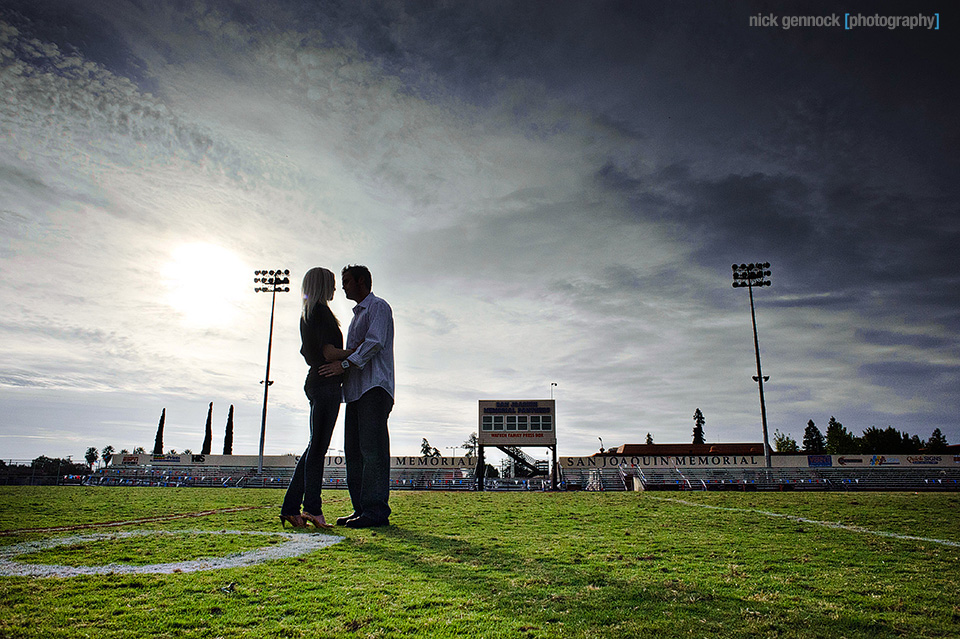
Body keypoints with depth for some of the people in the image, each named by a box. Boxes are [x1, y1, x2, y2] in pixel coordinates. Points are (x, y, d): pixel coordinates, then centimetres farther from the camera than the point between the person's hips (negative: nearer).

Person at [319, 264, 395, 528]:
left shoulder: (378, 307, 2)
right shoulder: (358, 314, 30)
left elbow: (375, 343, -14)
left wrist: (345, 363, -21)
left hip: (374, 388, -9)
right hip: (356, 390, 9)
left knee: (372, 449, -13)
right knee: (354, 451, 5)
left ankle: (376, 510, -13)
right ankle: (361, 509, 8)